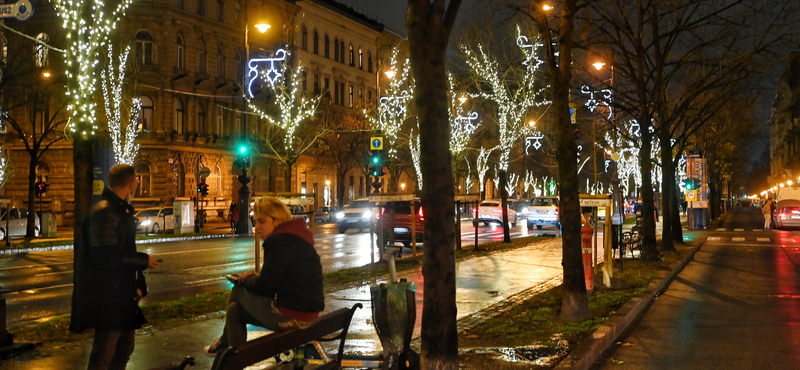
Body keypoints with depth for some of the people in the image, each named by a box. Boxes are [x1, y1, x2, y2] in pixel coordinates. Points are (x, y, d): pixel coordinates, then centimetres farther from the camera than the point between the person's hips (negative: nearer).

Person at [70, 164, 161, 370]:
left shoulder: (122, 210, 14)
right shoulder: (103, 212, -18)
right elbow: (105, 257, -25)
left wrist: (138, 284, 7)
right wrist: (144, 261, -14)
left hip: (123, 295, 10)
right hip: (107, 297, -10)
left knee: (124, 348, 18)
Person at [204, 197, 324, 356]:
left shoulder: (279, 241, -17)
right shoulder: (296, 237, 15)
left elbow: (264, 287, -16)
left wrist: (246, 279, 4)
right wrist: (253, 278, 9)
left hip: (291, 316, -10)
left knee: (238, 291, 8)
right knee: (234, 309, 18)